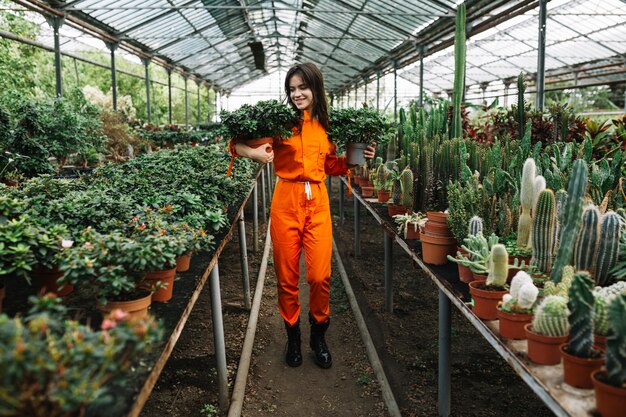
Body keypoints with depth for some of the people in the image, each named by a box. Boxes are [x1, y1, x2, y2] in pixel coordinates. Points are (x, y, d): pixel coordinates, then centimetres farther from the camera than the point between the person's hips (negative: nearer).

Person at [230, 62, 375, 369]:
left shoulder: (327, 125, 8)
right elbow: (238, 144, -4)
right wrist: (254, 153, -24)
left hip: (318, 203, 2)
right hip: (286, 202, -1)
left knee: (320, 276, -1)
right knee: (287, 277, 6)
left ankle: (319, 336, 24)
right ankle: (293, 337, 28)